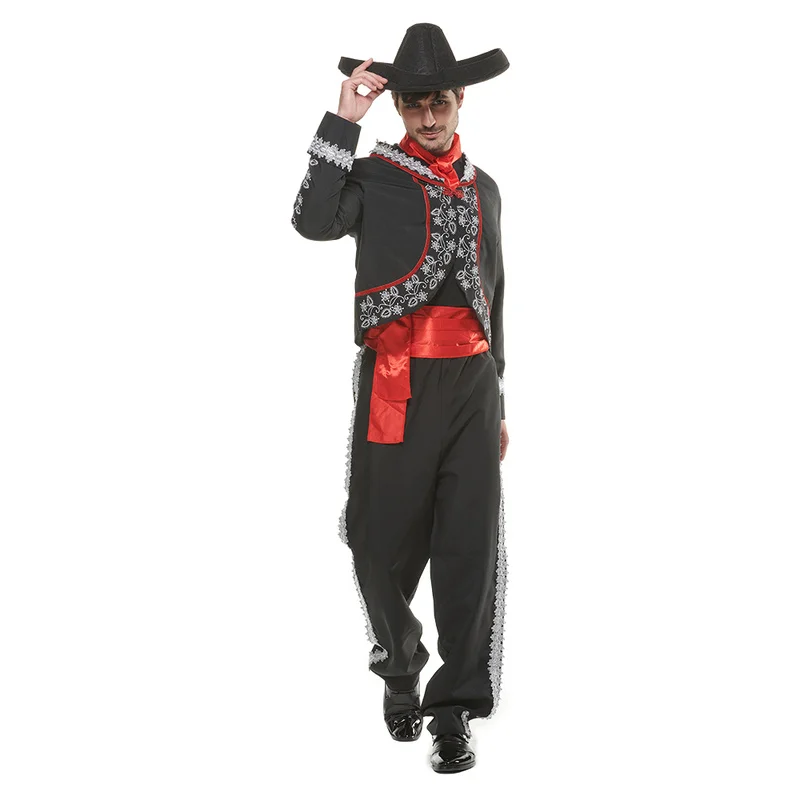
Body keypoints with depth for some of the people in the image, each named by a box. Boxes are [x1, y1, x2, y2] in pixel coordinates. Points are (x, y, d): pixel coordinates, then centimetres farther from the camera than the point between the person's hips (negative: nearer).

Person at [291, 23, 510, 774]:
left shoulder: (484, 188, 15)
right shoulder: (373, 174, 2)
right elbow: (313, 221, -21)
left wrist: (497, 403, 19)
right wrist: (343, 119, -21)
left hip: (472, 382, 3)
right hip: (395, 384, -3)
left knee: (471, 547, -1)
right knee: (382, 542, 5)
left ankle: (454, 709, 10)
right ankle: (399, 669, 32)